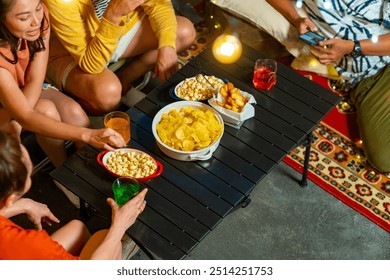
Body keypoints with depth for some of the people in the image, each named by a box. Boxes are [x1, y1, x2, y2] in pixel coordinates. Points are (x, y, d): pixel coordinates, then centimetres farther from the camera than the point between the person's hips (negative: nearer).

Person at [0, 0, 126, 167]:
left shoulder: (40, 15, -23)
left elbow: (35, 81, -20)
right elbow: (25, 117, -43)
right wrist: (87, 135, -52)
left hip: (28, 90, 4)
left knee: (73, 112, -23)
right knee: (46, 111, -31)